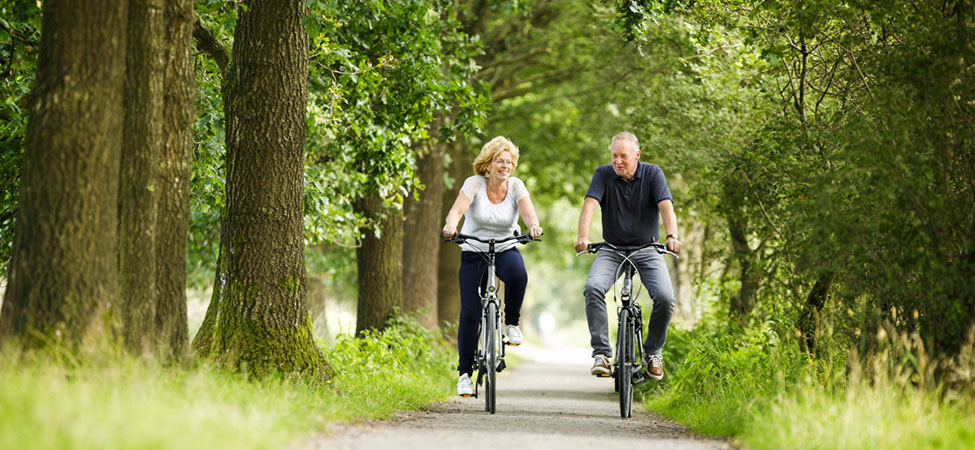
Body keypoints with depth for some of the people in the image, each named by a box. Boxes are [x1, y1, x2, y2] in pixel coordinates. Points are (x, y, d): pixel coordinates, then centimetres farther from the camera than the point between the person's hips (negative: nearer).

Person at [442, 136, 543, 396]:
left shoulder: (515, 186, -6)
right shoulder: (474, 184, -11)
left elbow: (528, 211, -23)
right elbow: (458, 209, -27)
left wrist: (533, 225, -46)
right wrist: (450, 225, -49)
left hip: (505, 250, 1)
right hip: (474, 252, -1)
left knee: (518, 274, -36)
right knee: (470, 313, -8)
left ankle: (512, 323, -10)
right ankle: (464, 372, 6)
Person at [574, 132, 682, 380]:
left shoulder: (652, 174, -4)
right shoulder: (604, 174, -2)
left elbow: (666, 206, -17)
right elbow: (590, 204, -16)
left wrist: (672, 236, -36)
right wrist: (582, 236, -35)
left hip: (647, 250, 0)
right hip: (612, 249, 0)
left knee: (665, 297, -22)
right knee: (593, 287, -28)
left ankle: (653, 351, 3)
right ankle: (601, 352, -22)